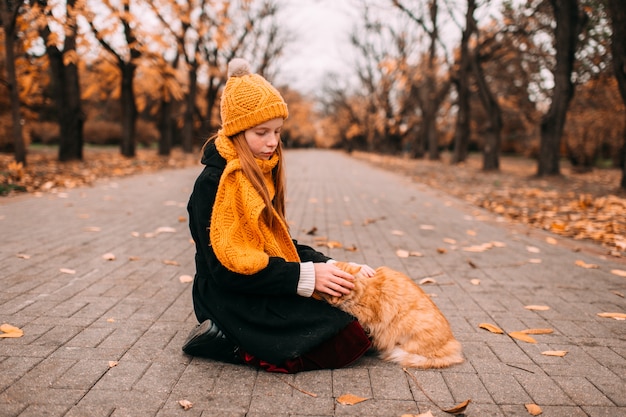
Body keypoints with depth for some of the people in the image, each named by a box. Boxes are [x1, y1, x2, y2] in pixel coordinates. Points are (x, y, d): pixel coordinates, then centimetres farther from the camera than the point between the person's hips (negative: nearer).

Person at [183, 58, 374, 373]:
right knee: (347, 341, -14)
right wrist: (306, 276, -22)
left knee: (356, 317, 6)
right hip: (234, 303, -9)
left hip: (263, 293, 9)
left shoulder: (261, 176, 10)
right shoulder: (214, 182, -17)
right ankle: (228, 343, -7)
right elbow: (229, 268, -21)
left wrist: (328, 265, -3)